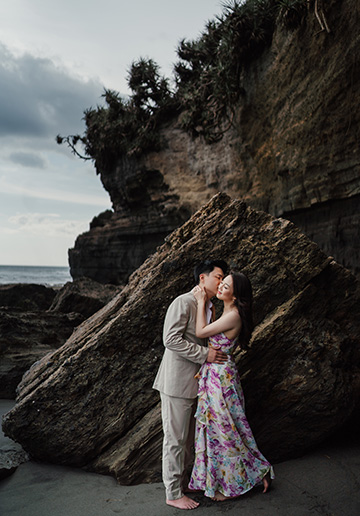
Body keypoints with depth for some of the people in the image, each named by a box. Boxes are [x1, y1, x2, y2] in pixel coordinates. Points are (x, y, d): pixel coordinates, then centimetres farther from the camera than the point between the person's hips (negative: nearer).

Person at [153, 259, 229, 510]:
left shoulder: (209, 307, 13)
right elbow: (171, 339, -22)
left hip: (194, 381, 9)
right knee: (175, 438, 3)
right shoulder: (183, 302, -15)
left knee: (189, 437, 20)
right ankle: (174, 493, 17)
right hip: (177, 381, -9)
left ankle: (185, 481, 36)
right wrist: (205, 354, -21)